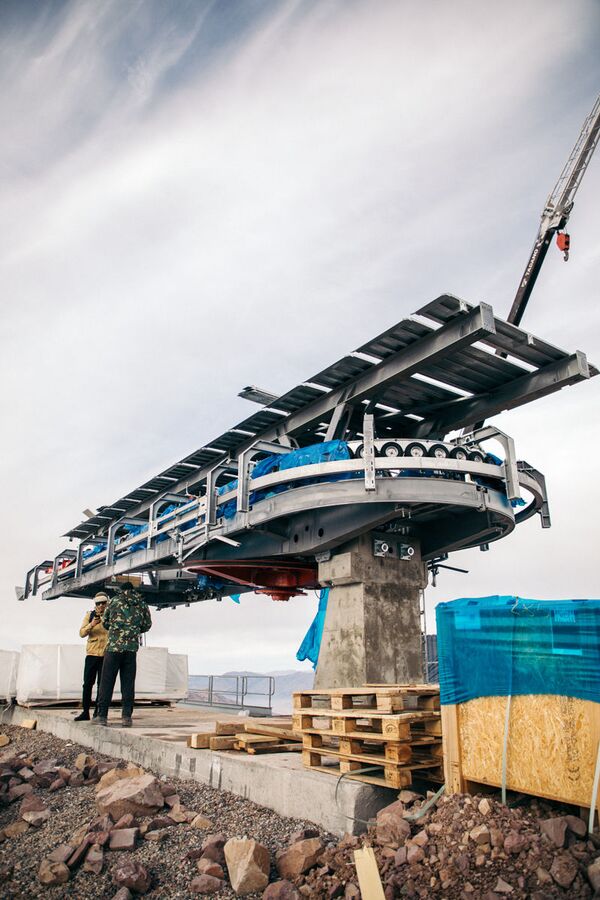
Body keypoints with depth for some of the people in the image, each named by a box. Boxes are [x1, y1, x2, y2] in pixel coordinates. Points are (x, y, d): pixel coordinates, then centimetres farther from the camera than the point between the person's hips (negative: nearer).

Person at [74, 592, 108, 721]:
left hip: (106, 655, -2)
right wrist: (91, 625, -16)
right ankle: (85, 712, 13)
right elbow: (82, 633, 0)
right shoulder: (89, 615, 9)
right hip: (92, 653, 2)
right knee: (87, 683, 3)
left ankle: (98, 712, 9)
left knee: (102, 684, 1)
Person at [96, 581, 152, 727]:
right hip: (132, 648, 1)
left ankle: (102, 715, 7)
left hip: (113, 646, -1)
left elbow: (105, 622, 13)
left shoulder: (115, 600, 5)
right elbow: (147, 625, 13)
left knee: (107, 682, 6)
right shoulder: (142, 604, 9)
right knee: (128, 683, 7)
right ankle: (126, 716, 4)